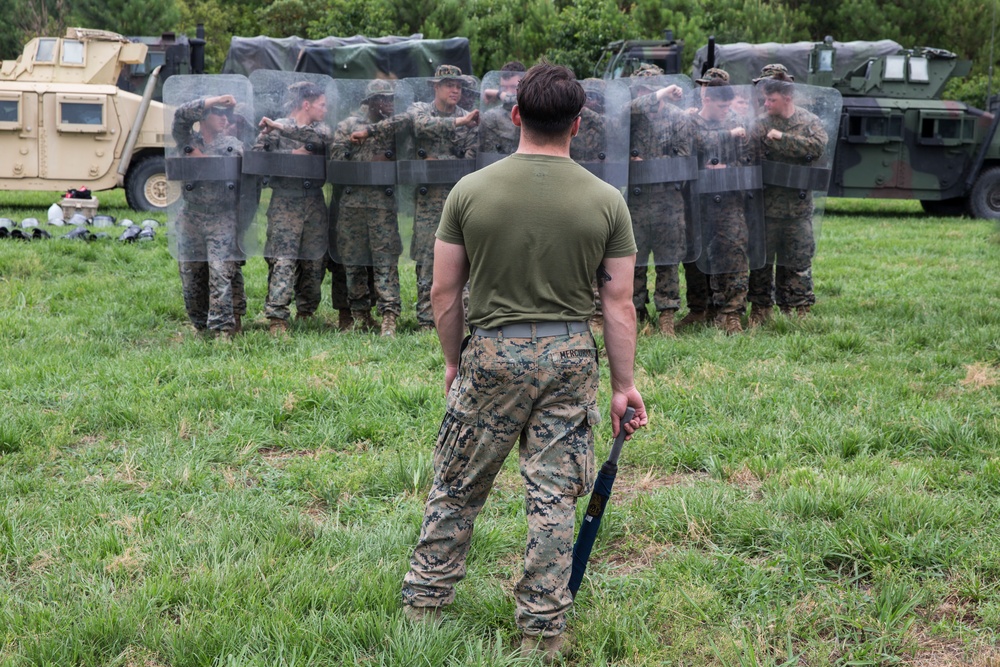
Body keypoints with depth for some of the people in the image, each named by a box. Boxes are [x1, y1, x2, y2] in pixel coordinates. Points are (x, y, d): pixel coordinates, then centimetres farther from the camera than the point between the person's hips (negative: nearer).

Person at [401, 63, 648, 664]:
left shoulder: (471, 191, -5)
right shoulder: (606, 201, -4)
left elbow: (444, 291, -1)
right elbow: (619, 304, -3)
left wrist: (454, 362, 13)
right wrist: (625, 385, 4)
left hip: (492, 353, 0)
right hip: (571, 356, 0)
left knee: (457, 487, 15)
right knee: (554, 497, 7)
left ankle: (425, 600, 26)